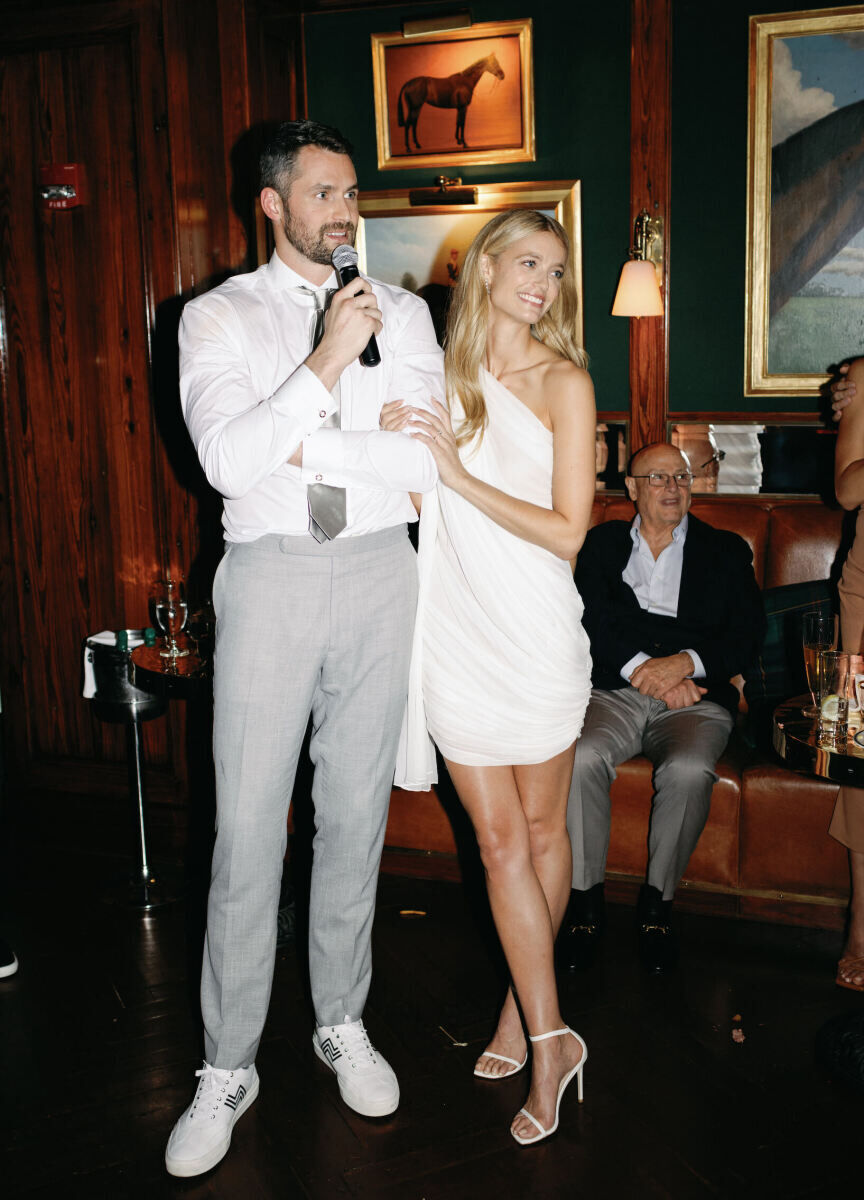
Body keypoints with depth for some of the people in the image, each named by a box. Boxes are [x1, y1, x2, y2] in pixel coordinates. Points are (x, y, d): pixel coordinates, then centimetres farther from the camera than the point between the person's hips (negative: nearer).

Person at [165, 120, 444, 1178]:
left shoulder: (401, 314, 7)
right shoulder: (219, 318, 2)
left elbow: (425, 461, -6)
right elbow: (229, 462, -15)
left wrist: (299, 446, -11)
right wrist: (328, 358, -18)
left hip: (377, 574, 2)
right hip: (269, 576, -2)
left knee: (357, 813, 12)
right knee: (247, 829, 1)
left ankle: (344, 1023, 32)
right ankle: (228, 1069, 17)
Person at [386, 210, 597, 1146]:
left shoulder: (563, 382, -2)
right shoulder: (442, 371, 8)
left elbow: (566, 532, -8)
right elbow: (417, 498, 12)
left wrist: (458, 472, -14)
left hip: (533, 630, -2)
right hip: (454, 630, 2)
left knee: (539, 830, 10)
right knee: (500, 840, 3)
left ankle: (524, 1008, 30)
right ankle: (549, 1040, 14)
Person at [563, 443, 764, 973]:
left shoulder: (726, 550, 17)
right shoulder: (603, 543, 17)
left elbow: (749, 632, 5)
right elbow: (591, 619, 3)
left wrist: (686, 663, -12)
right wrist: (641, 665, -13)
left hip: (695, 698, 0)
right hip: (615, 690, 1)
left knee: (688, 770, -33)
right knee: (580, 757, -31)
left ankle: (658, 900, -13)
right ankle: (587, 898, -16)